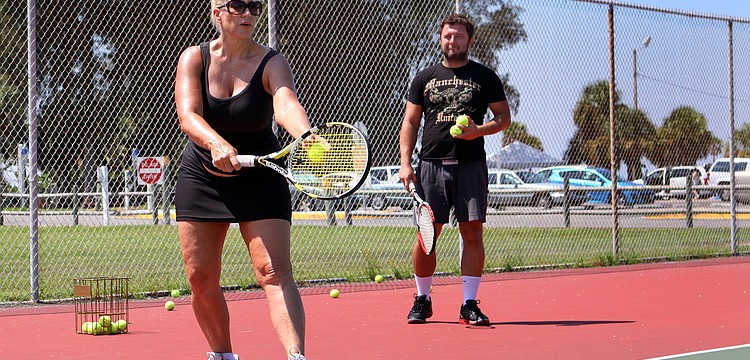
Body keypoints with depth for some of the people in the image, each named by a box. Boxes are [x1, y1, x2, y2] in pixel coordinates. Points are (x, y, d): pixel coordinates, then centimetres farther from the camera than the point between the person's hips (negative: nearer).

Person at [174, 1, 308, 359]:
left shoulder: (272, 62, -13)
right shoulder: (193, 58, -7)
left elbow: (286, 103, -34)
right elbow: (188, 115, -23)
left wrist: (305, 135, -57)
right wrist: (217, 144, -45)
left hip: (259, 178, -2)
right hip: (201, 177, 3)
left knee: (274, 272, -17)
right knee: (200, 277, 4)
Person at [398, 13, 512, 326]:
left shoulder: (485, 77, 8)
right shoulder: (424, 78, 13)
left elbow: (504, 117, 9)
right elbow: (410, 123, 13)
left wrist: (480, 130, -11)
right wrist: (405, 163, 1)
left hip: (470, 165, -1)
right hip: (431, 164, 1)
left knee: (472, 233, -6)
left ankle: (469, 305, -1)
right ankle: (422, 300, 15)